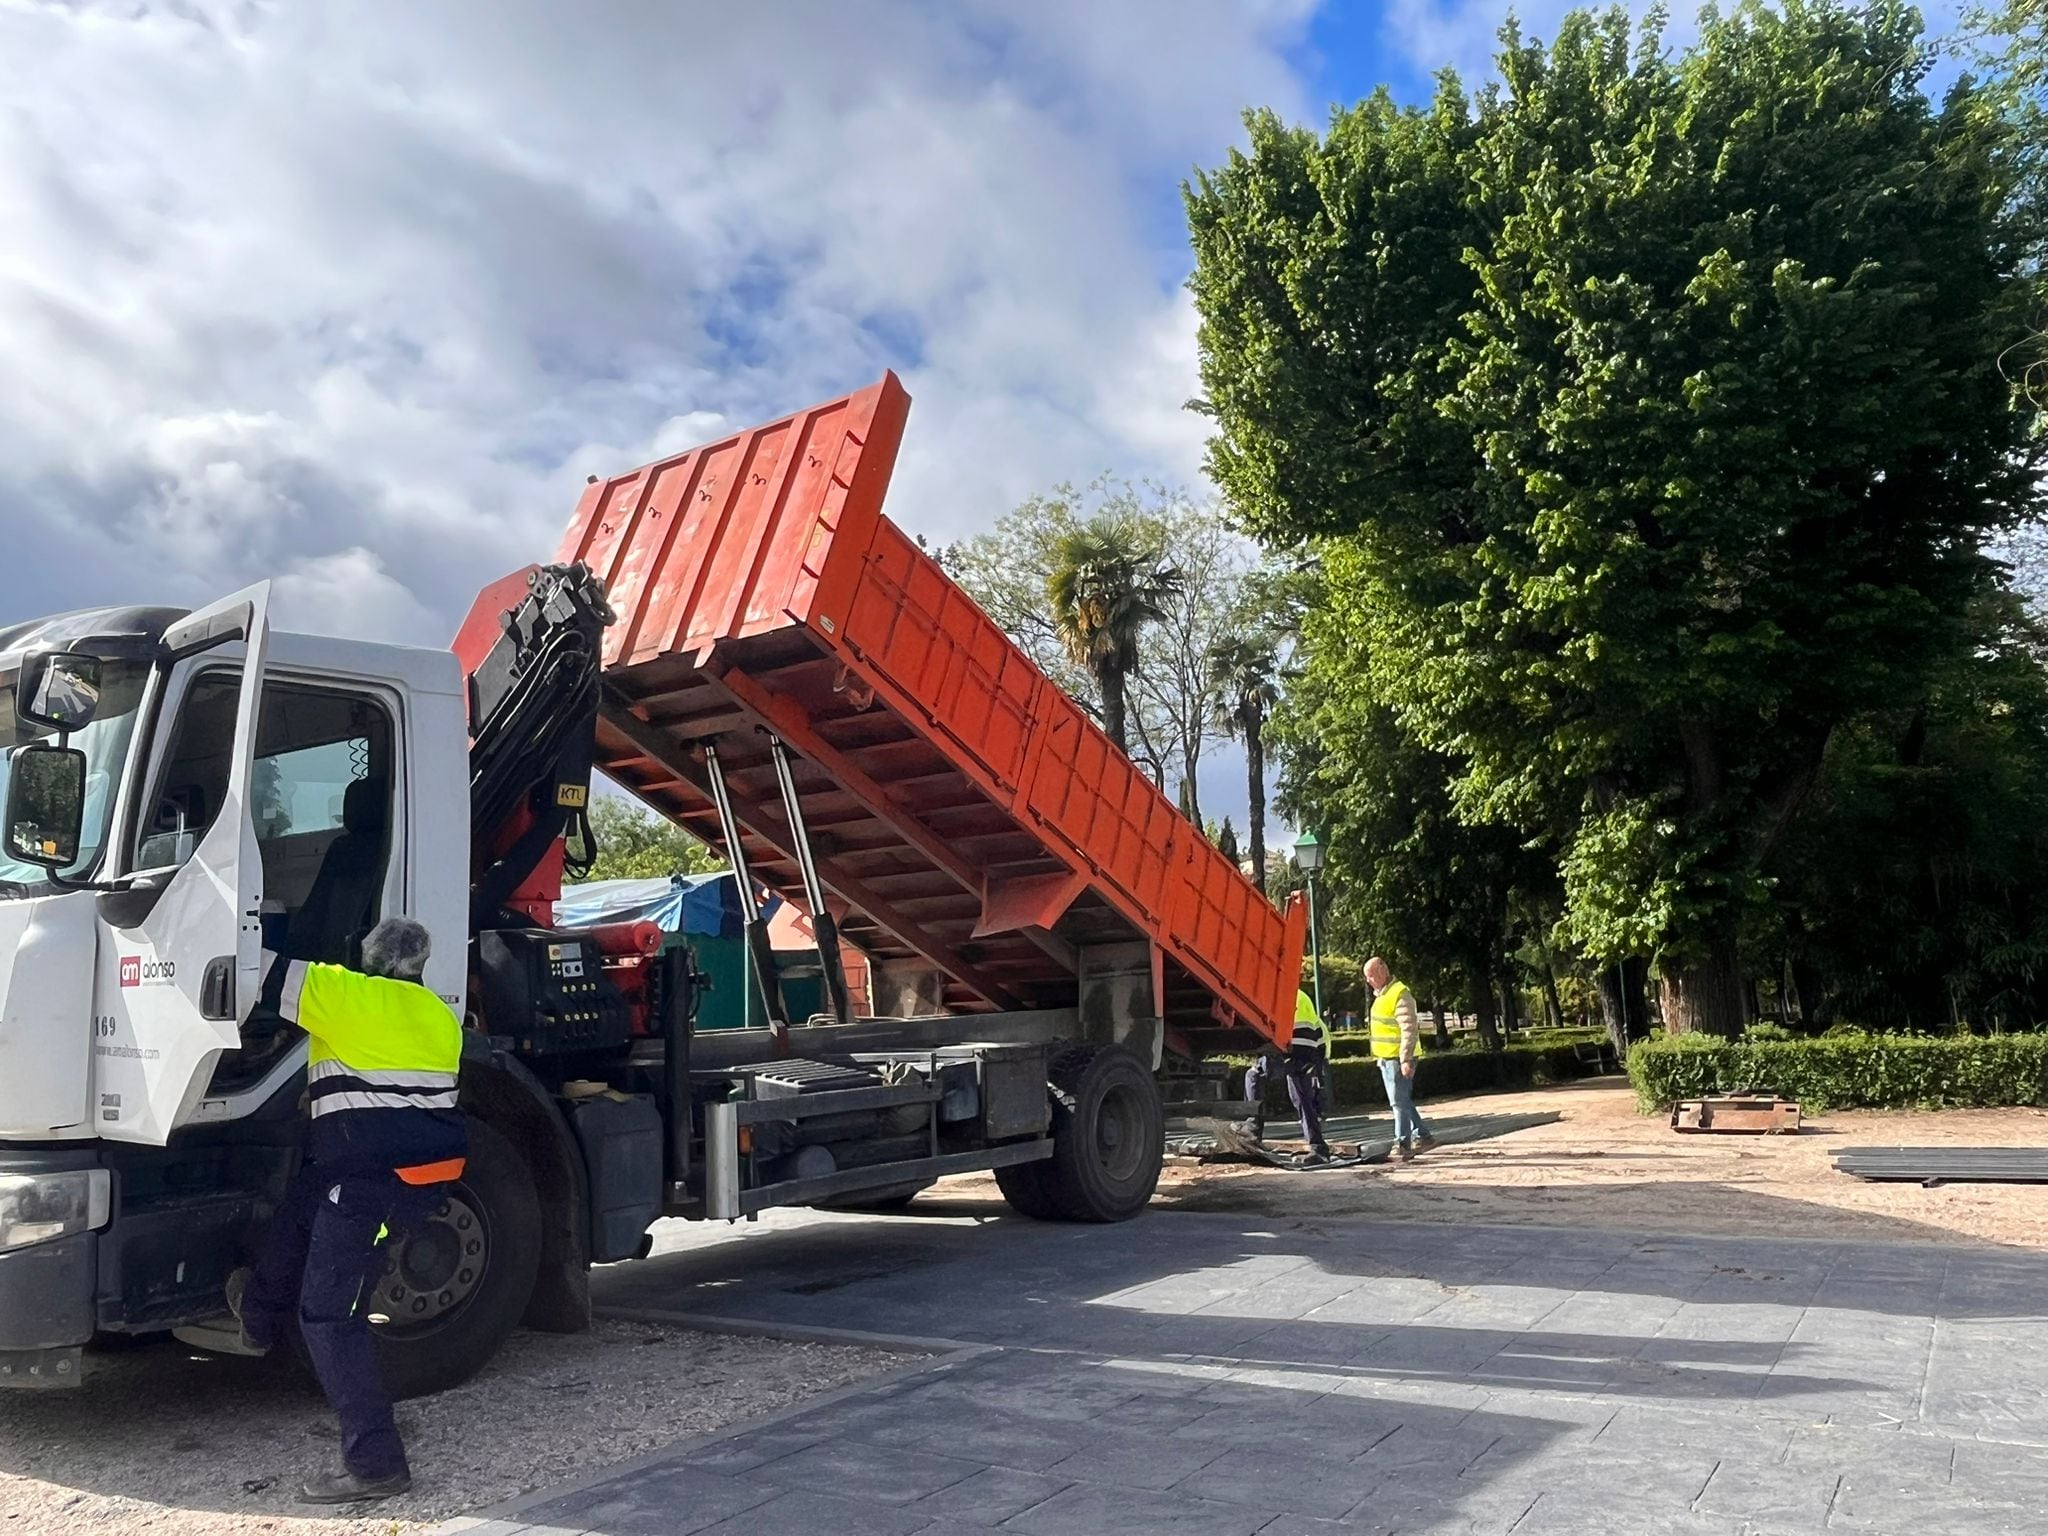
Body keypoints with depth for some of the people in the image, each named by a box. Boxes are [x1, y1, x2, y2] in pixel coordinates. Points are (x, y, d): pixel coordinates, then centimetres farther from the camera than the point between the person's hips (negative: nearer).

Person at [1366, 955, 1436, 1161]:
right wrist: (1380, 1057, 23)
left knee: (1400, 1102, -5)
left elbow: (1409, 1030, -21)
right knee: (1402, 1102, 16)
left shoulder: (1400, 995, -16)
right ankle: (1422, 1136, 24)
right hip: (1386, 1058, 10)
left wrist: (1406, 1060, -25)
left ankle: (1402, 1144, -1)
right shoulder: (1382, 994, 15)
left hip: (1398, 1059, -10)